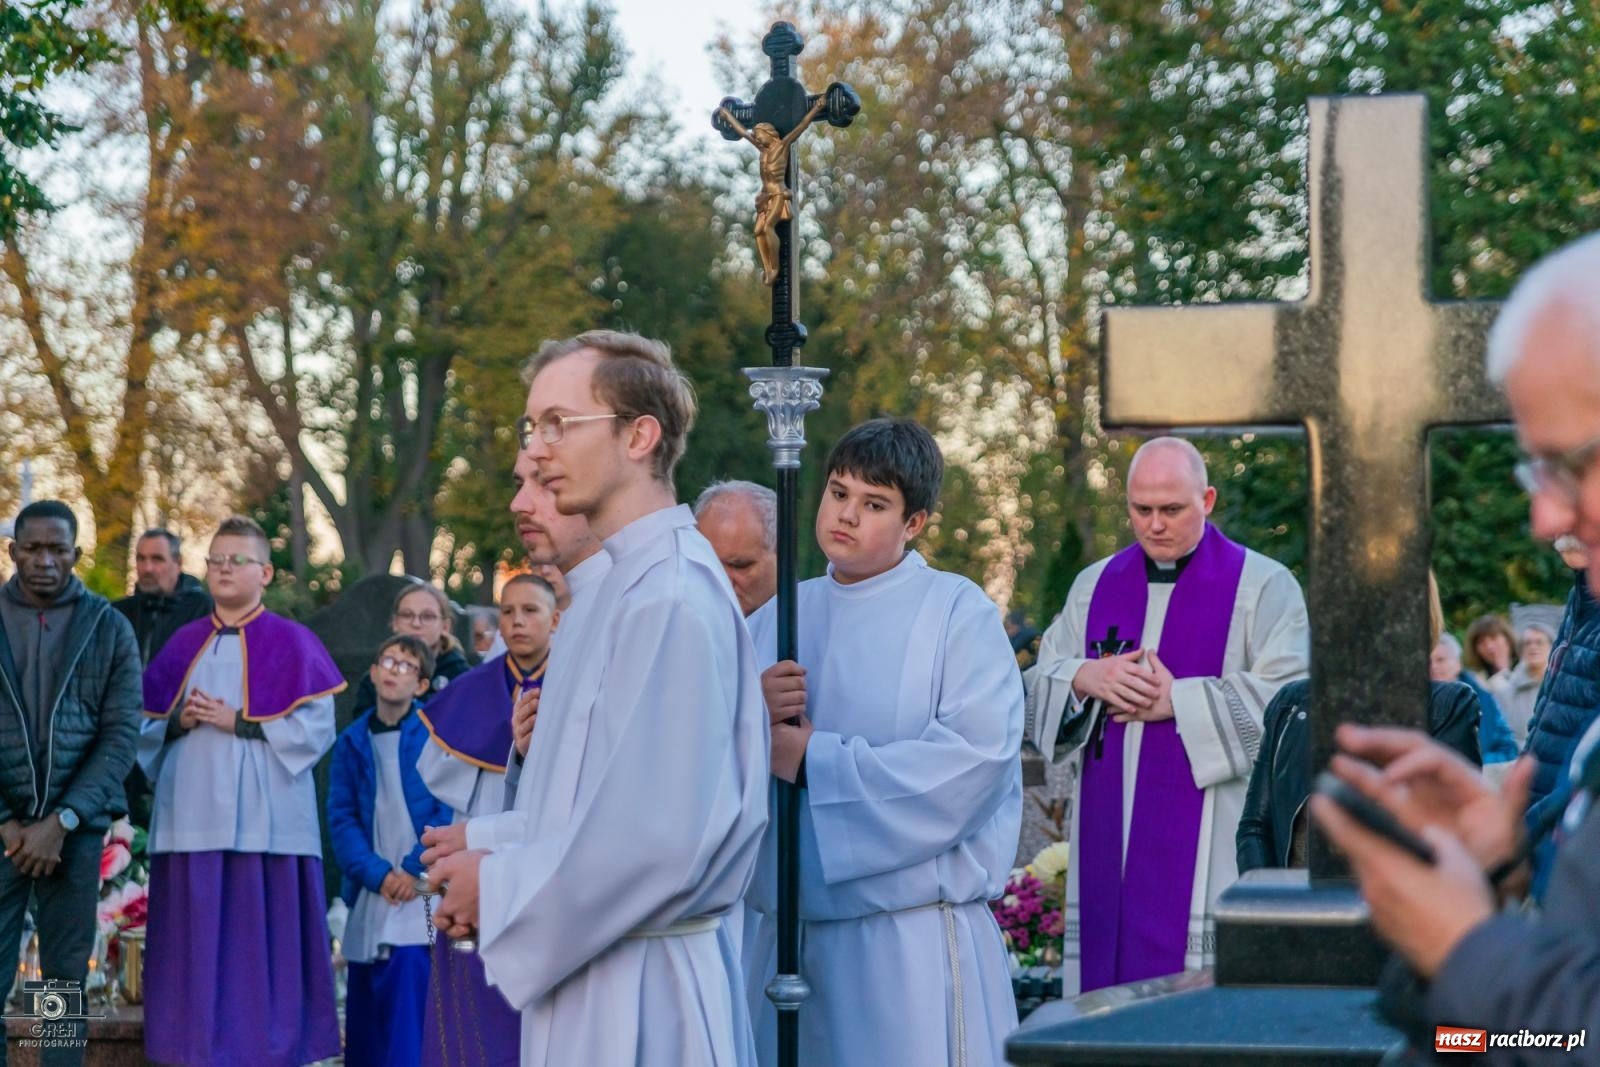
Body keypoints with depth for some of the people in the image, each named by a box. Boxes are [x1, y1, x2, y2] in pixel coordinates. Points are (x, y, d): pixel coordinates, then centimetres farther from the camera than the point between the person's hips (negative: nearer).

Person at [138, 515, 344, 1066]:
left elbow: (315, 728, -6)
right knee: (198, 945, 2)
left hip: (263, 820, -4)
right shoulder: (184, 644, 14)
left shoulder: (292, 643, 2)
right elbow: (146, 726, 16)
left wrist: (238, 722, -12)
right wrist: (179, 721, -5)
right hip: (193, 818, 4)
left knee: (262, 944, -4)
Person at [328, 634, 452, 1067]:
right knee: (365, 1017, 8)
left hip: (423, 896, -4)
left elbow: (451, 805, -5)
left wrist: (416, 869, -13)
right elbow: (341, 817, 5)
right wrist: (377, 874, -9)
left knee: (410, 1012, -12)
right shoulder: (352, 741, 11)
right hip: (370, 898, 4)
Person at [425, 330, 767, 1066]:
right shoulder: (631, 581, 12)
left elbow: (660, 833, -23)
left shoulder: (671, 598, -18)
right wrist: (503, 871, 5)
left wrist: (498, 888, -11)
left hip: (635, 990, -9)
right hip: (600, 968, 9)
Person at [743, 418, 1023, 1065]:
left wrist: (812, 760, -15)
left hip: (912, 939, -4)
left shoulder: (957, 612, -4)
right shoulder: (776, 620, 11)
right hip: (782, 931, 5)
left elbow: (975, 759, -16)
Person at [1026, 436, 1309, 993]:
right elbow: (1040, 685, 12)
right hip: (1107, 837, 4)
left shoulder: (1264, 586, 0)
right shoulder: (1096, 584, 15)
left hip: (1208, 838, -4)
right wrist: (1084, 678, -10)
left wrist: (1177, 700, -14)